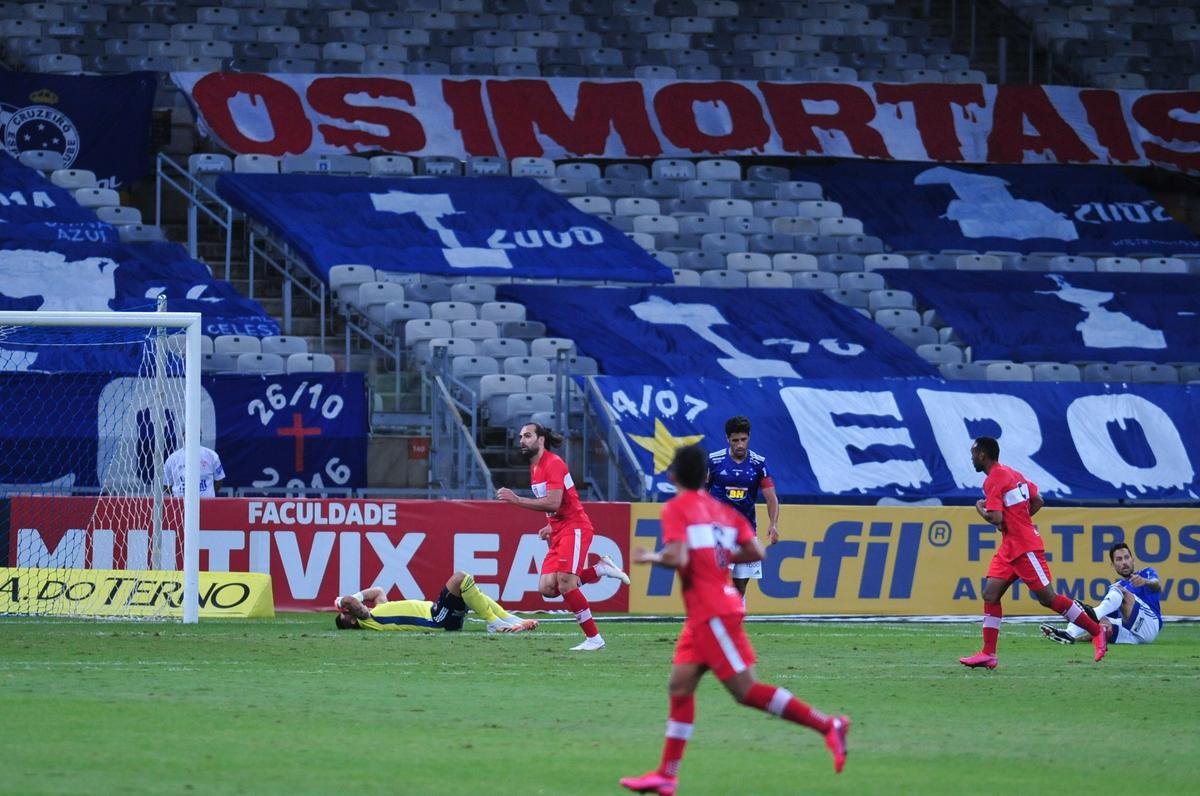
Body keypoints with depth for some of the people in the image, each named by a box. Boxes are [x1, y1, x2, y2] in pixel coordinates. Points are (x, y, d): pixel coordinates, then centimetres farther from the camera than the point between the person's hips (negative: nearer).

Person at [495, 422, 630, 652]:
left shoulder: (553, 463, -13)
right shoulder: (535, 467, 17)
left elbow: (553, 503, -25)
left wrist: (516, 500, -25)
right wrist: (551, 526, 13)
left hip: (574, 529, -9)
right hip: (559, 533, 9)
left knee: (565, 584, -18)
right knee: (547, 588, -3)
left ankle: (594, 638, -10)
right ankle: (600, 569, 10)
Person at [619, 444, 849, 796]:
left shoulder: (676, 509, -8)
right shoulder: (721, 509, 14)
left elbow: (678, 558, -21)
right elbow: (755, 552, 7)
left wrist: (652, 557, -3)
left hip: (712, 614, -9)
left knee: (746, 689, -10)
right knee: (680, 685, 8)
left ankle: (827, 725, -13)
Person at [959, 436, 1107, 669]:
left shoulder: (993, 481, -15)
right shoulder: (1012, 473, 15)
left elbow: (996, 518, -23)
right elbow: (1038, 501, 19)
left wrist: (980, 507, -4)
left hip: (1025, 548, -10)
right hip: (1010, 548, 10)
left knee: (1047, 597, -7)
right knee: (990, 594, 1)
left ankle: (1097, 633, 1)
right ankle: (988, 654, -3)